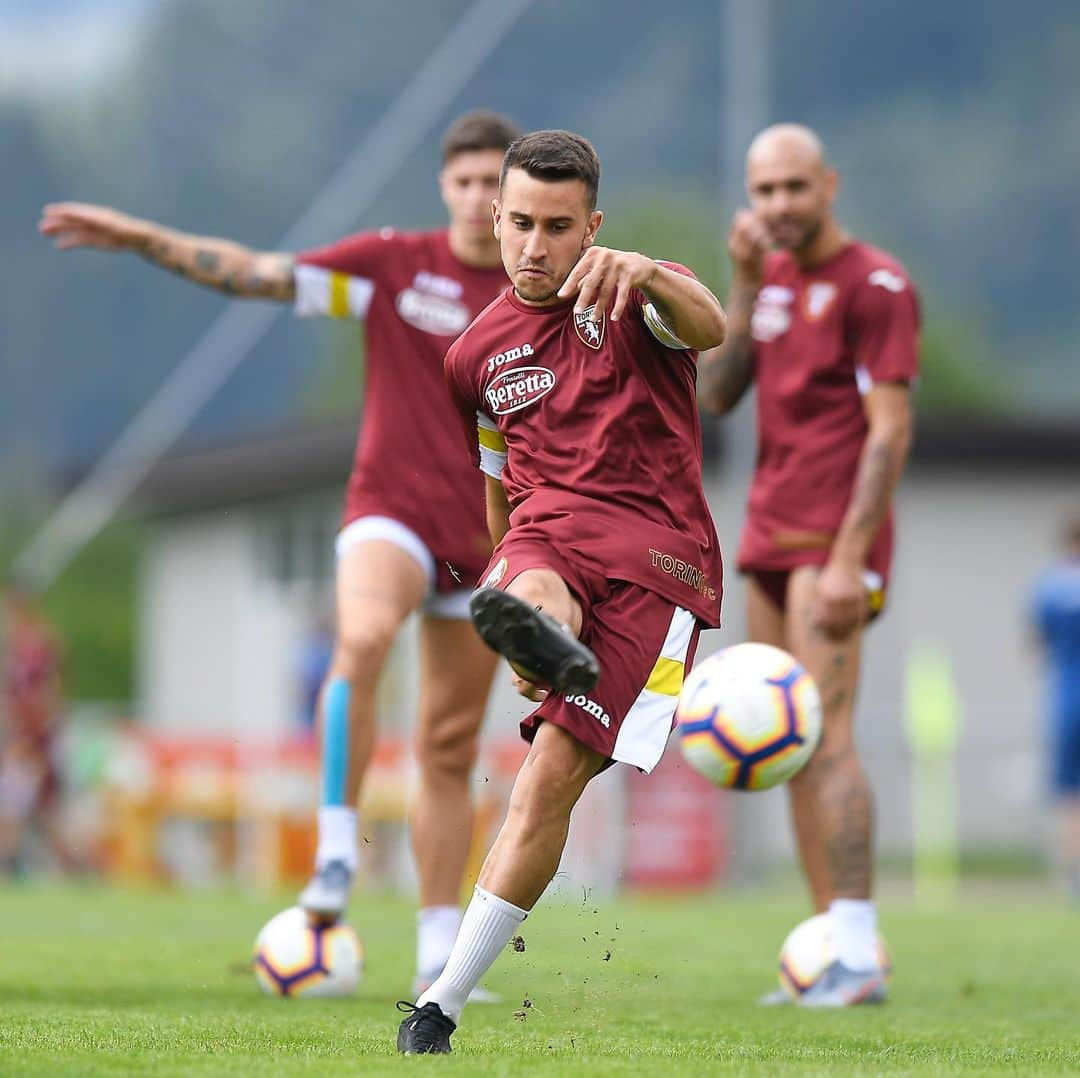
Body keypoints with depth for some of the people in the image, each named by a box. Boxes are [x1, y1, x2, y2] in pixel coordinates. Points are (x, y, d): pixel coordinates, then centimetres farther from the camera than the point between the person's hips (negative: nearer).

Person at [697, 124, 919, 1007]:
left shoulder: (875, 285, -8)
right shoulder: (774, 278, 15)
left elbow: (890, 429, -14)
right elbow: (718, 396, 8)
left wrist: (848, 559, -20)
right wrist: (745, 284, -2)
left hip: (835, 540, -8)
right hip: (770, 537, 8)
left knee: (824, 734, -16)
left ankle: (859, 957, -19)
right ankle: (834, 949, 8)